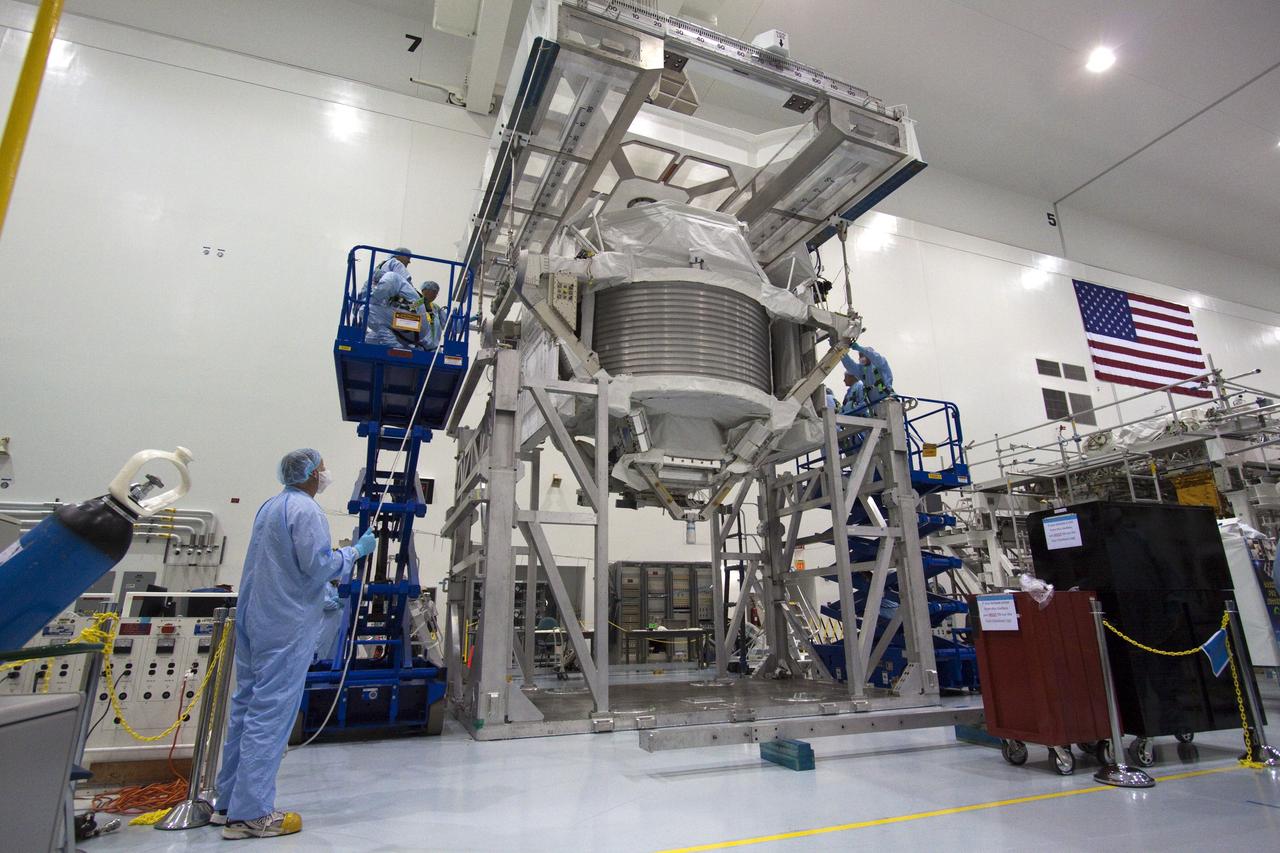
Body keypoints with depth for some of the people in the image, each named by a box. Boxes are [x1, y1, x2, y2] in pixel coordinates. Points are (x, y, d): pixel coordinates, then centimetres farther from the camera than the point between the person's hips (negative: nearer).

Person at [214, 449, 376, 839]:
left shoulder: (270, 506, 14)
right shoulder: (305, 509, -16)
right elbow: (318, 564, -20)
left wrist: (320, 595, 24)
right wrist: (356, 550, -5)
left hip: (253, 619, 10)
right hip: (287, 626, -10)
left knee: (246, 705, 15)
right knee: (271, 713, -3)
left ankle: (230, 801, 26)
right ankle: (249, 814, 3)